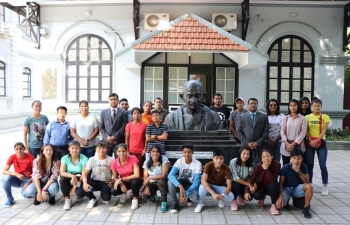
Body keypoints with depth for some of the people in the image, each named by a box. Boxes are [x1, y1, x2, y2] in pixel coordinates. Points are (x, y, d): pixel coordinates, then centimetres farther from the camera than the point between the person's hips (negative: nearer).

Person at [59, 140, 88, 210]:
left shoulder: (84, 158, -15)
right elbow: (62, 172, -16)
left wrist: (75, 186, -24)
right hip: (69, 180, 3)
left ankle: (79, 196, 11)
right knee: (62, 178, -29)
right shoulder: (65, 158, -7)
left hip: (79, 181, -2)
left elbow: (84, 175, -17)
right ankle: (67, 199, -10)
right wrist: (73, 176, -34)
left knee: (80, 191, -32)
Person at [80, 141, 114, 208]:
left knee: (106, 198, -28)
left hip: (105, 183, -2)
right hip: (94, 181, 2)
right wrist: (85, 183, -27)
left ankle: (104, 197, 16)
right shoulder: (92, 159, -4)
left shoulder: (111, 160, -9)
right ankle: (92, 199, 8)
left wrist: (112, 181, -19)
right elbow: (85, 173, -8)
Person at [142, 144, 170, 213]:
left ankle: (163, 203, -16)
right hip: (151, 184, 3)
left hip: (162, 182, -3)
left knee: (161, 181, -38)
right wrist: (146, 187, -17)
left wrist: (150, 178, -23)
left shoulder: (164, 160, -19)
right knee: (145, 196, -22)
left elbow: (163, 175, -26)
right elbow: (145, 177, -1)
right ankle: (152, 195, 19)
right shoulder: (147, 162, -4)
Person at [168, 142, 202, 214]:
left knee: (195, 196, -34)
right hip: (181, 182, 1)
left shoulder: (198, 164, -22)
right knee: (170, 181, -31)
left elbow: (196, 182, -25)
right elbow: (170, 175, -33)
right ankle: (175, 204, -13)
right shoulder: (179, 161, -19)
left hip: (191, 184, -1)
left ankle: (189, 198, 7)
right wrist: (180, 186, -48)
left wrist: (186, 193, -35)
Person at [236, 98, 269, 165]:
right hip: (246, 146, 0)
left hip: (259, 146, 0)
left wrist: (258, 142, -8)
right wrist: (247, 143, -6)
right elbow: (239, 131, 4)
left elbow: (266, 131, 3)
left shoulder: (264, 116, 9)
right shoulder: (241, 116, 9)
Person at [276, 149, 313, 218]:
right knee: (279, 205, -25)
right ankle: (287, 200, 13)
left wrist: (298, 171, -30)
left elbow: (307, 181, -17)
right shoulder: (285, 167, -16)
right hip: (286, 189, -2)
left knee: (309, 186, -31)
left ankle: (306, 208, -12)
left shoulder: (303, 166, -9)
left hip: (297, 188, 2)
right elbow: (281, 183, -13)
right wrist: (280, 196, -24)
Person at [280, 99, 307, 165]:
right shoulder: (285, 118, 9)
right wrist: (287, 143, -11)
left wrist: (293, 144, -11)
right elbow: (282, 132, 3)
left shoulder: (302, 118, 3)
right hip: (286, 145, 2)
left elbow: (303, 133, -4)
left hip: (298, 145, -2)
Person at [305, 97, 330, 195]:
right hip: (310, 143, 1)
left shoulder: (325, 117, 1)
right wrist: (311, 141, -13)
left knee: (323, 165, -2)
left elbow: (324, 131, -7)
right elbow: (306, 131, -1)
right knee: (309, 165, 6)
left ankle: (325, 186, 8)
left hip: (321, 142, -1)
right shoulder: (307, 117, 3)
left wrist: (316, 141, -16)